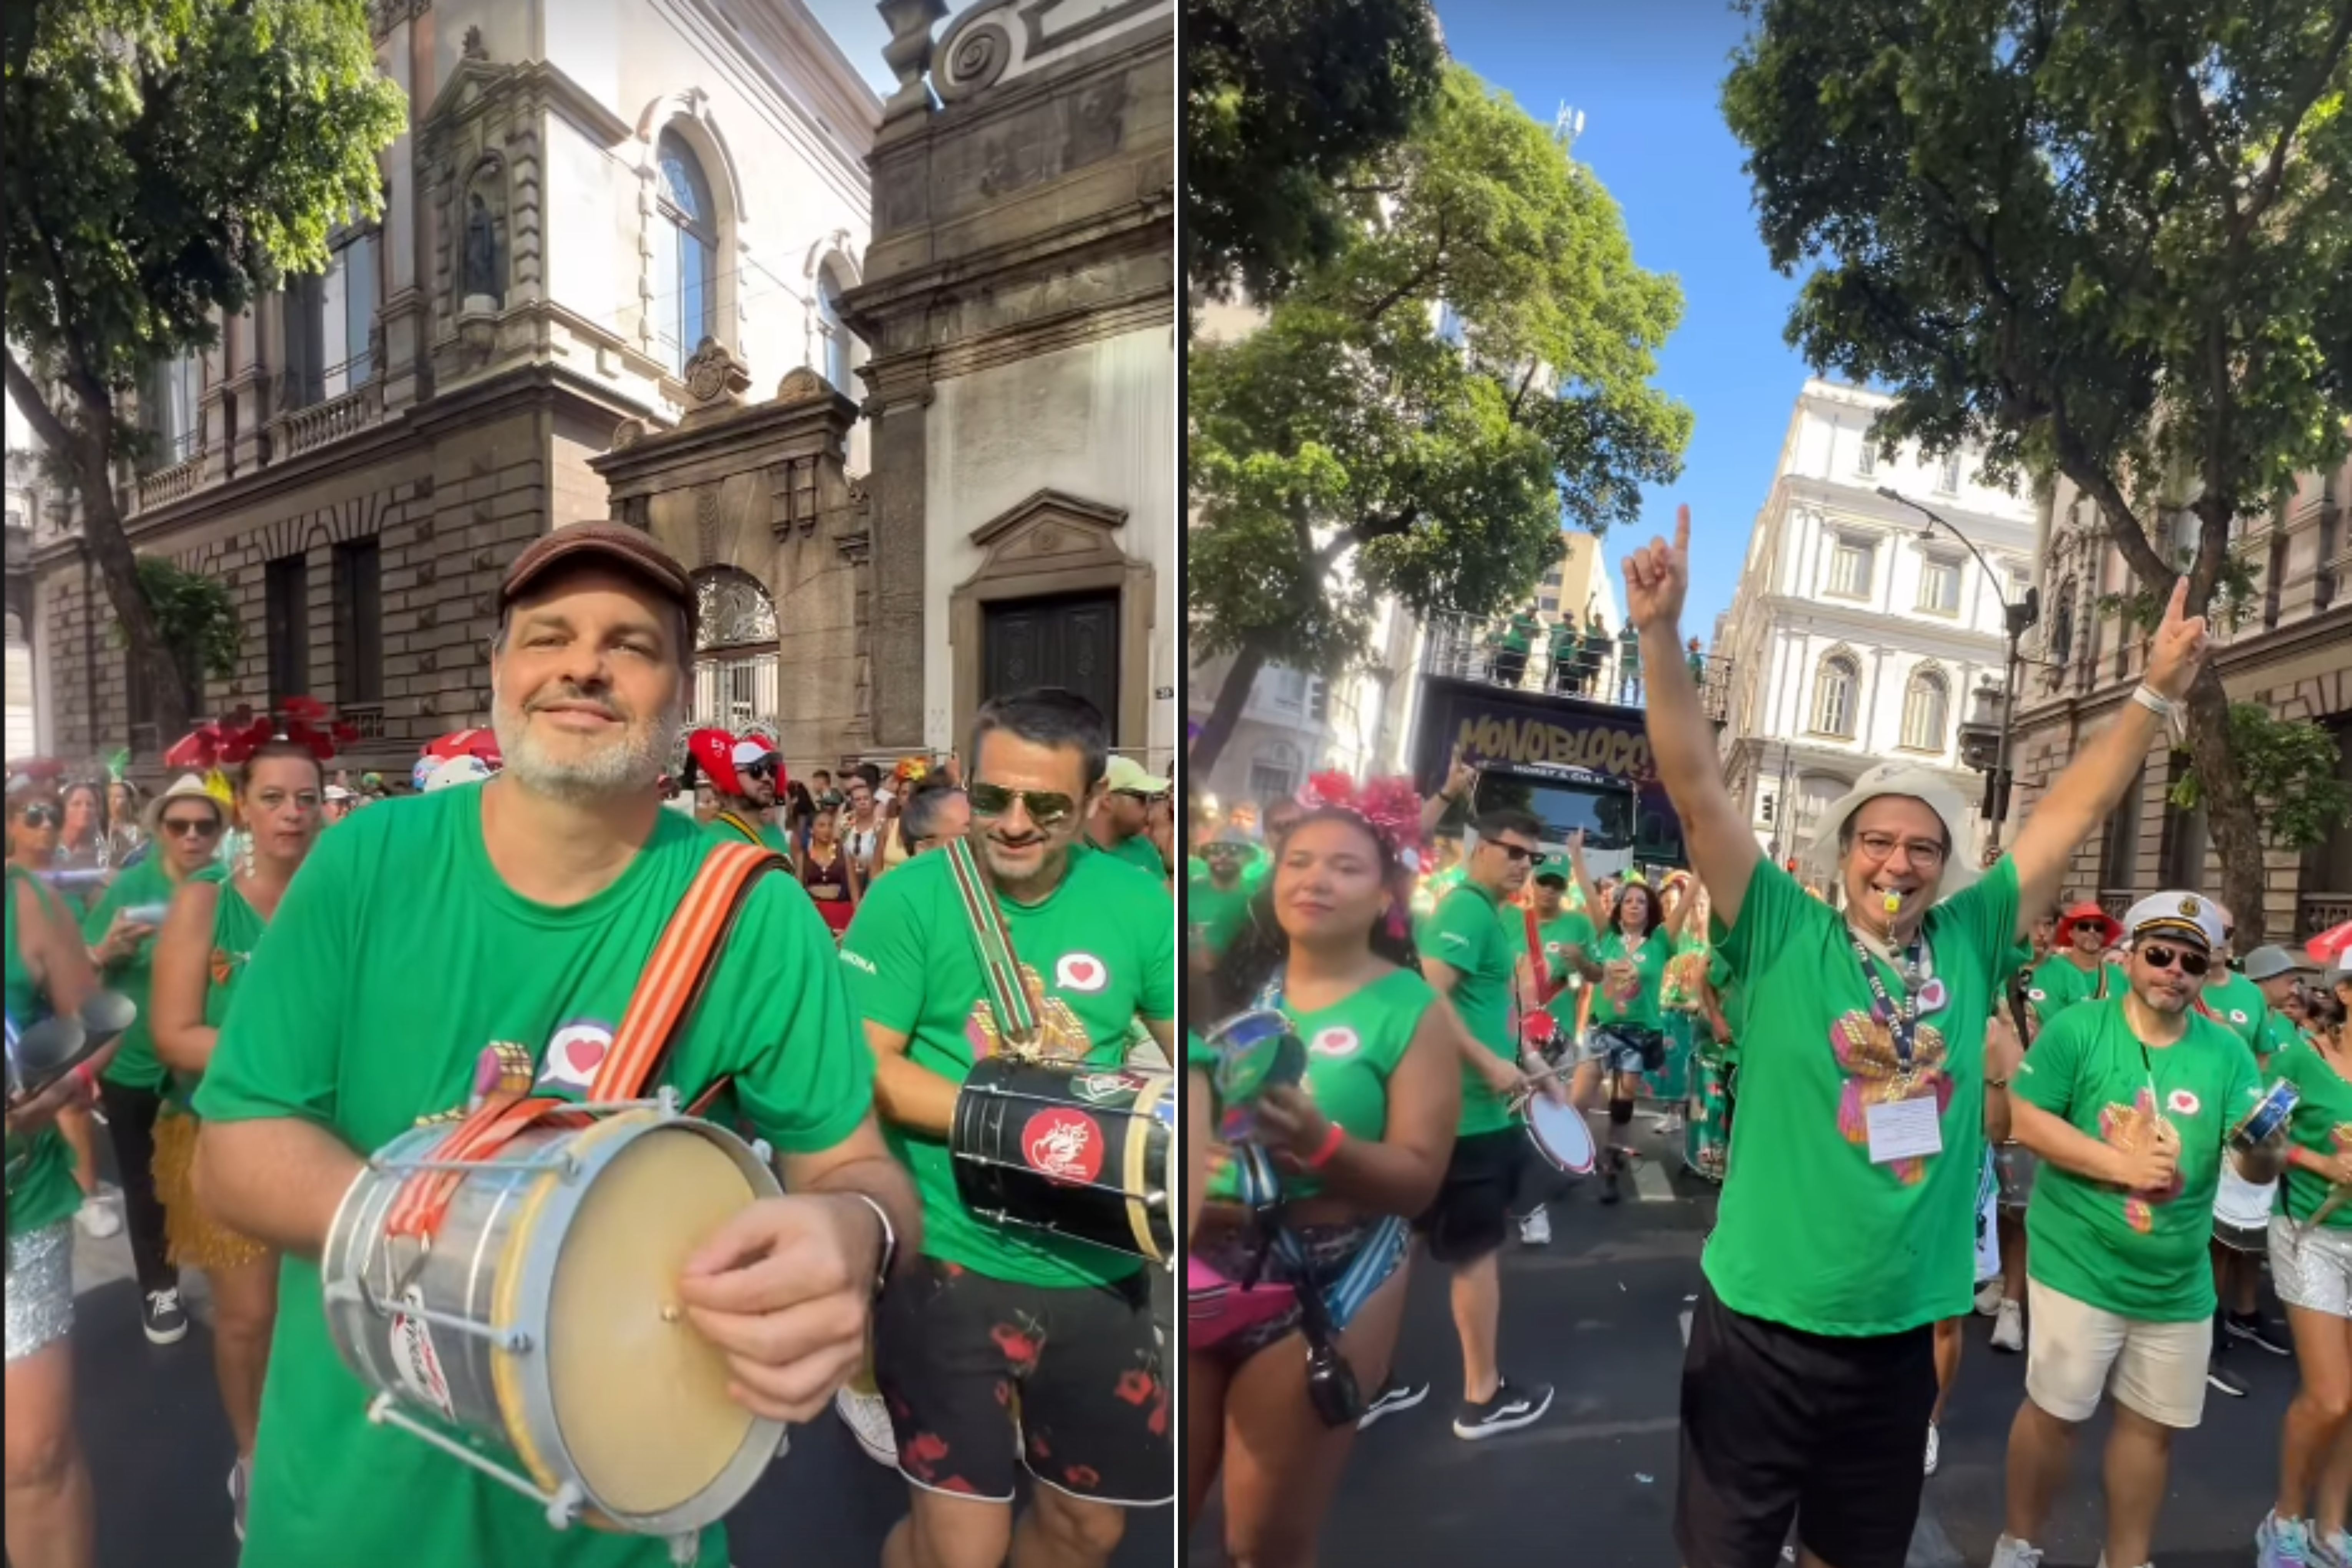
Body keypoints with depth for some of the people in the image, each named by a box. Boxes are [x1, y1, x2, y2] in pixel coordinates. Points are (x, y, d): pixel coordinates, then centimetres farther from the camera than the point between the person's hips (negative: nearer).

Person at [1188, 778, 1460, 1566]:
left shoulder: (1412, 1011, -6)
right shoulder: (1233, 985, 3)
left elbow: (1418, 1180, -11)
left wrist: (1320, 1145, -27)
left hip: (1325, 1284, -3)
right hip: (1204, 1266, 3)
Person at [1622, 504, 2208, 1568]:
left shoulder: (1968, 945, 0)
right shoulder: (1782, 938, -12)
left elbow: (2070, 816, 6)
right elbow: (1697, 791, -20)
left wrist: (2158, 692, 5)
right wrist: (1661, 635, -28)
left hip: (1899, 1336, 4)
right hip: (1763, 1327, -4)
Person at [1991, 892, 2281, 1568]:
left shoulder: (2228, 1052, -3)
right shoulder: (2077, 1028, -12)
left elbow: (2254, 1166, -8)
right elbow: (2027, 1118, -14)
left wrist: (2266, 1149, -30)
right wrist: (2120, 1165, -21)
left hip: (2179, 1280, 4)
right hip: (2080, 1266, -4)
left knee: (2153, 1425, 18)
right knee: (2056, 1413, 7)